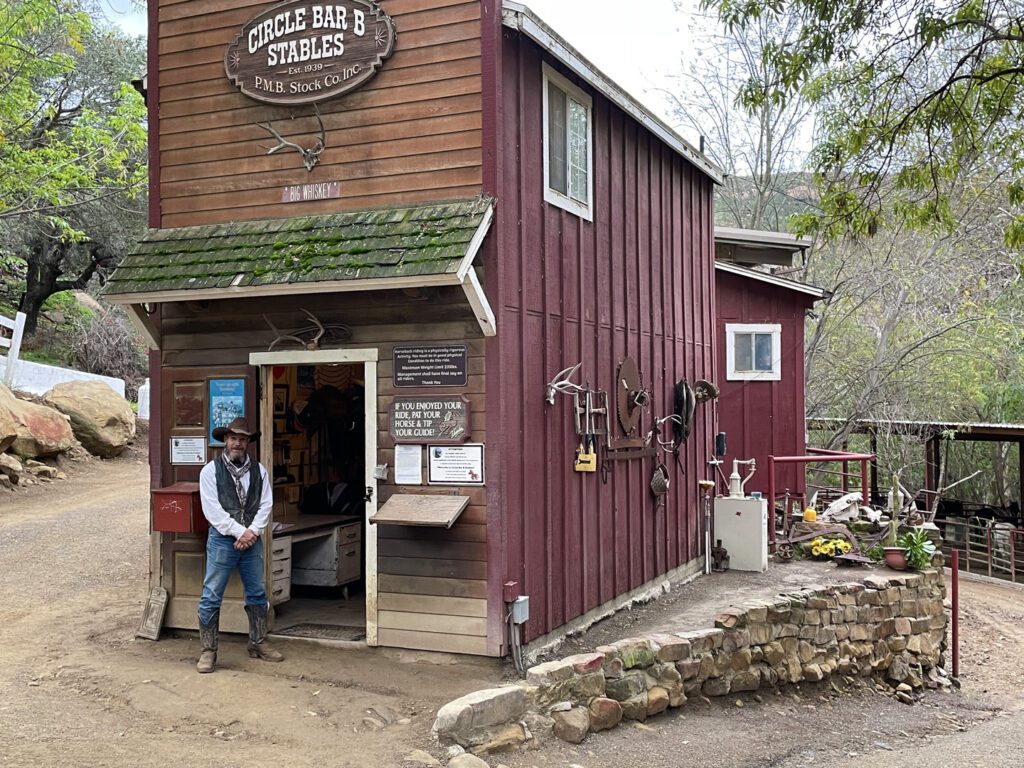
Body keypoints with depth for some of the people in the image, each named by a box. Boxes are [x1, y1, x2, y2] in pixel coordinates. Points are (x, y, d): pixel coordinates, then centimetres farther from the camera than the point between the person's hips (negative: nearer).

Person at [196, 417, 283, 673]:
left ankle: (258, 643, 25)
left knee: (258, 594, 12)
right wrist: (239, 532, -14)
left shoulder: (259, 470, 7)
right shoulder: (211, 471, -3)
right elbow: (213, 510, -10)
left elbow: (266, 505, 2)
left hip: (251, 539, 4)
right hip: (222, 540, -4)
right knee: (211, 597, -3)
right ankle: (208, 651, 5)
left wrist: (252, 532, -12)